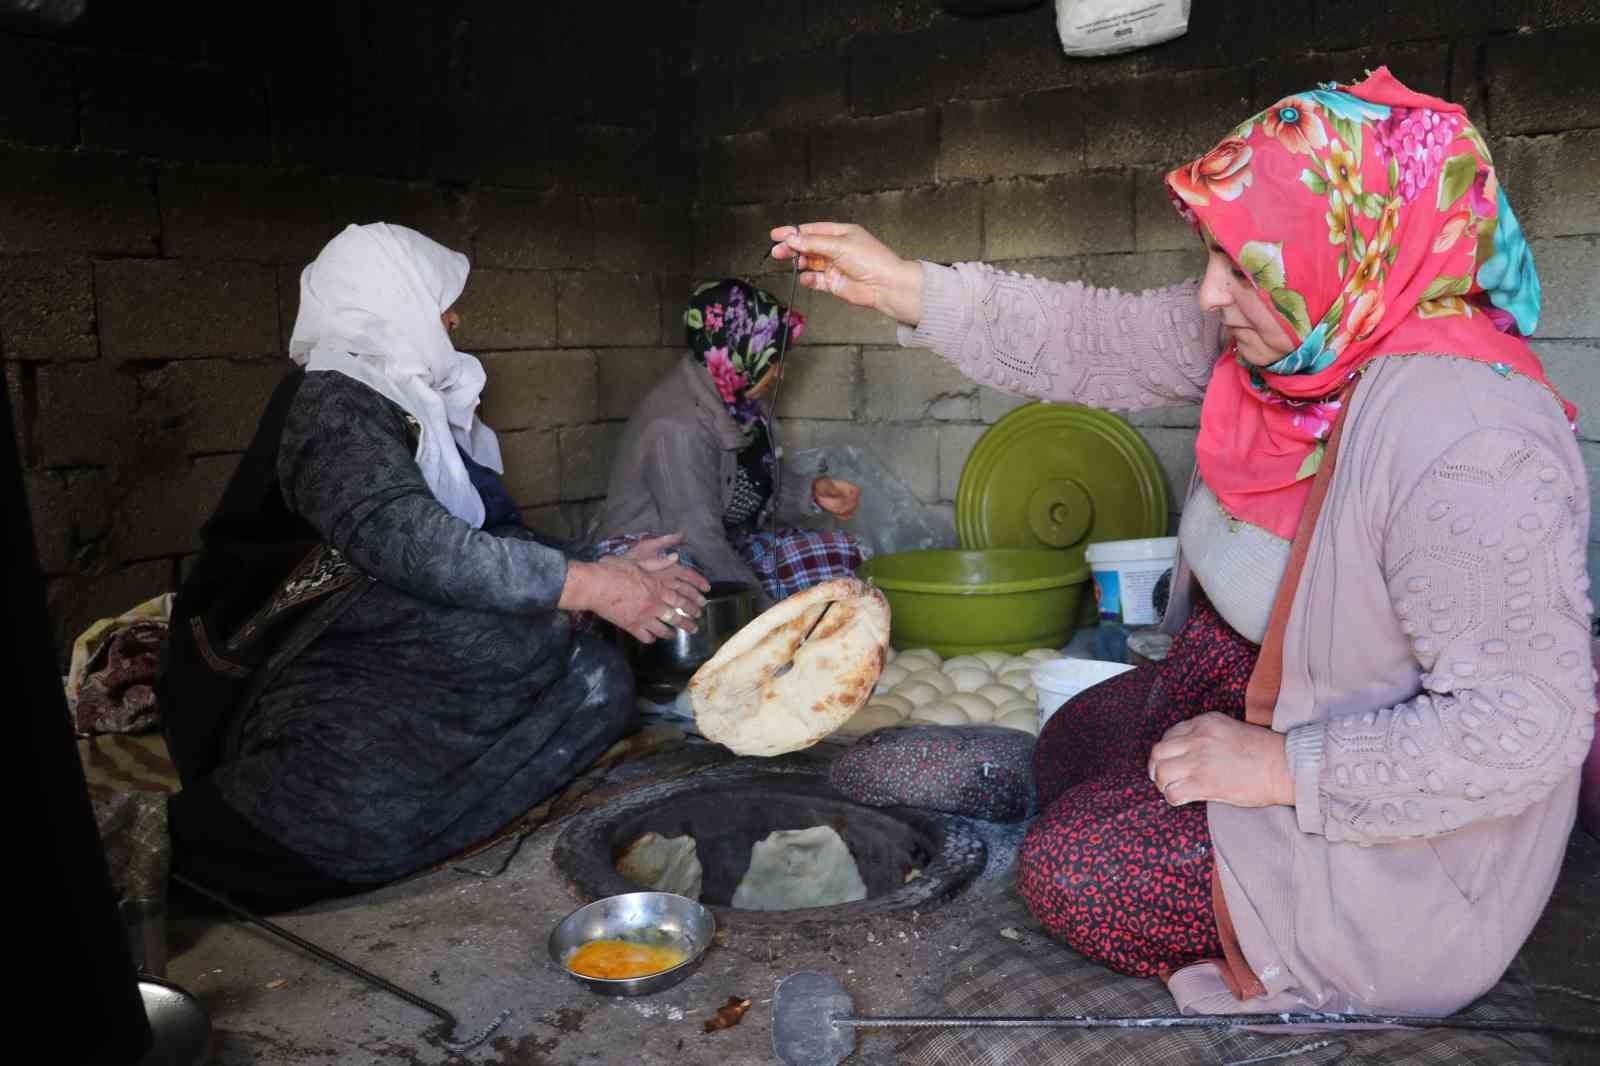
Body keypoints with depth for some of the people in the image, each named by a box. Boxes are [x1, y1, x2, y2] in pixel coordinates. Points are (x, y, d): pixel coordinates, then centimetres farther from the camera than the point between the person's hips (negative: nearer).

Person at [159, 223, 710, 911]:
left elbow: (494, 536, 17)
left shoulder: (415, 404, 16)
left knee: (597, 678, -11)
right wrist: (593, 587, -25)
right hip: (315, 669, -8)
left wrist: (604, 567, 5)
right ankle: (180, 836, -11)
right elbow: (412, 545, -27)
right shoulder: (332, 406, -12)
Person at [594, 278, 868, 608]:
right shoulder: (678, 427, -26)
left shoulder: (742, 402, 1)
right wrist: (769, 611, -24)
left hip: (726, 551, 9)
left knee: (841, 552, -6)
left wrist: (811, 493, -1)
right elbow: (699, 544, -27)